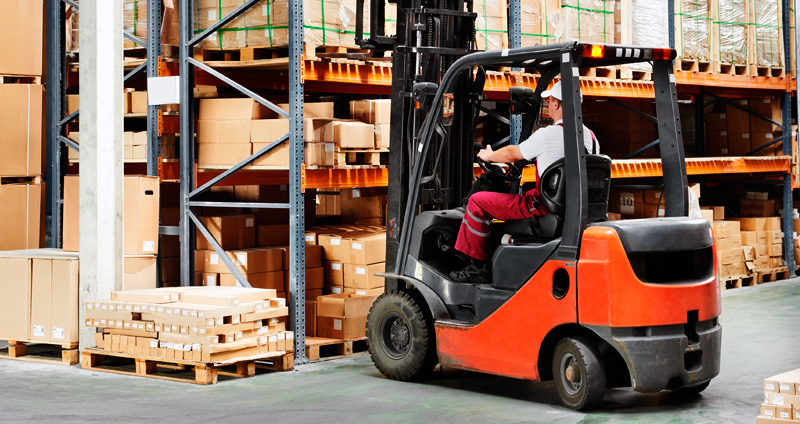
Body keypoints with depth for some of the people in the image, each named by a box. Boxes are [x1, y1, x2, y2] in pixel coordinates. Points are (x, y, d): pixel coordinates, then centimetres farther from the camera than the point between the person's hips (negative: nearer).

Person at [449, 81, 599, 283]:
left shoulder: (548, 135, -16)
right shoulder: (590, 137, 5)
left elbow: (511, 154, -2)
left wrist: (488, 156, 19)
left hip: (544, 209, -8)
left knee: (478, 201, 2)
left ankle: (477, 266, 7)